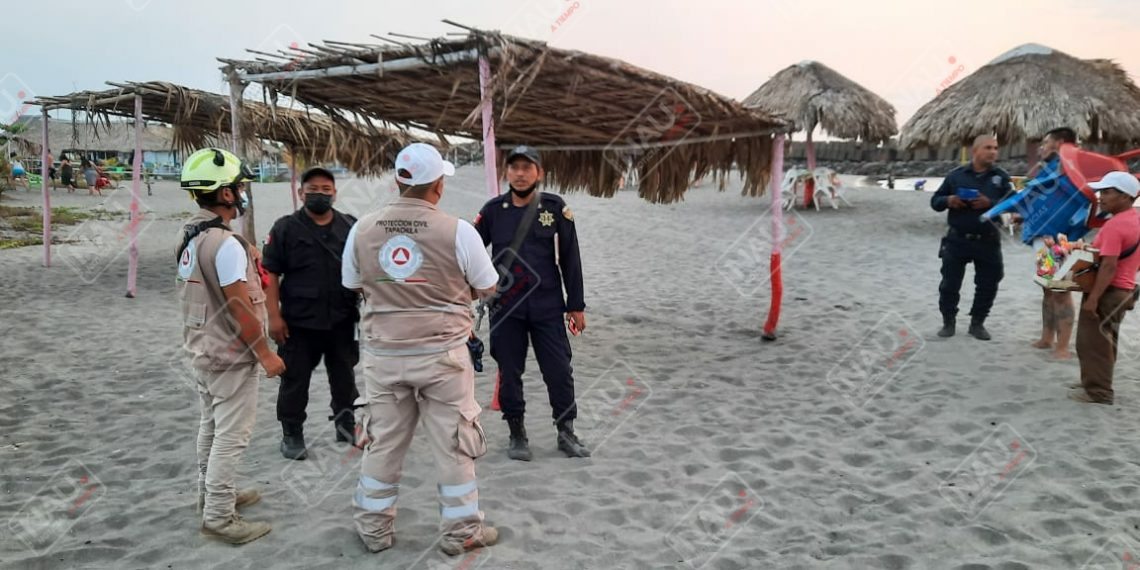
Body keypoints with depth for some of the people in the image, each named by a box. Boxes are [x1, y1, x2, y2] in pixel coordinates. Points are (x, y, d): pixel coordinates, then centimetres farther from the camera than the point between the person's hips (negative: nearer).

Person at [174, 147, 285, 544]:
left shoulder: (189, 235, 6)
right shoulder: (226, 243, -23)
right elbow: (240, 307, -23)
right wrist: (265, 353, -15)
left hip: (202, 348, 10)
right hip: (231, 355, -10)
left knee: (212, 425, 21)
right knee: (232, 435, -1)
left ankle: (211, 494, 36)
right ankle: (219, 518, 6)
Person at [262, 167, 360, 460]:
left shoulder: (350, 226, 6)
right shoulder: (285, 228, -3)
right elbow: (270, 274, -5)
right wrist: (274, 316, -11)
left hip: (342, 320, 3)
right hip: (299, 321, -3)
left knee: (344, 376, 15)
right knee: (295, 379, 6)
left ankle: (347, 425, 32)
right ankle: (292, 434, 21)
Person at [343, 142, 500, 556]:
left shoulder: (362, 230, -3)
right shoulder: (457, 230, -13)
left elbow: (353, 286, 12)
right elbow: (487, 288, -1)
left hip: (383, 353, 3)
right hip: (442, 353, -3)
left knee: (382, 443, 15)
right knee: (454, 445, 9)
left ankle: (374, 528, 29)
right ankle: (462, 532, 20)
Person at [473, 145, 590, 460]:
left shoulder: (555, 208, -3)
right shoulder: (493, 210, -1)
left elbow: (570, 259, 1)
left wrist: (575, 305, 2)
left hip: (547, 306, -1)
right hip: (505, 308, 1)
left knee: (559, 371, 4)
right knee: (509, 373, 9)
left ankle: (566, 433, 23)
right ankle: (517, 435, 26)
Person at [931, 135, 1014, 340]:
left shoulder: (1002, 177, 3)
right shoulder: (956, 175, 4)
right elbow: (935, 201, 8)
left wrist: (990, 204, -22)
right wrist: (948, 201, -14)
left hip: (988, 242, 0)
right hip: (957, 240, 0)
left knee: (987, 285, 5)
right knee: (949, 283, 2)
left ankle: (977, 323, 21)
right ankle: (948, 322, 18)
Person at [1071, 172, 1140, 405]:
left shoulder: (1114, 225, -22)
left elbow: (1109, 266, -26)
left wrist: (1093, 298, -25)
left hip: (1108, 291, -10)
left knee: (1092, 342, -1)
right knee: (1104, 341, 18)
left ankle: (1097, 391, 4)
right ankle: (1095, 383, 28)